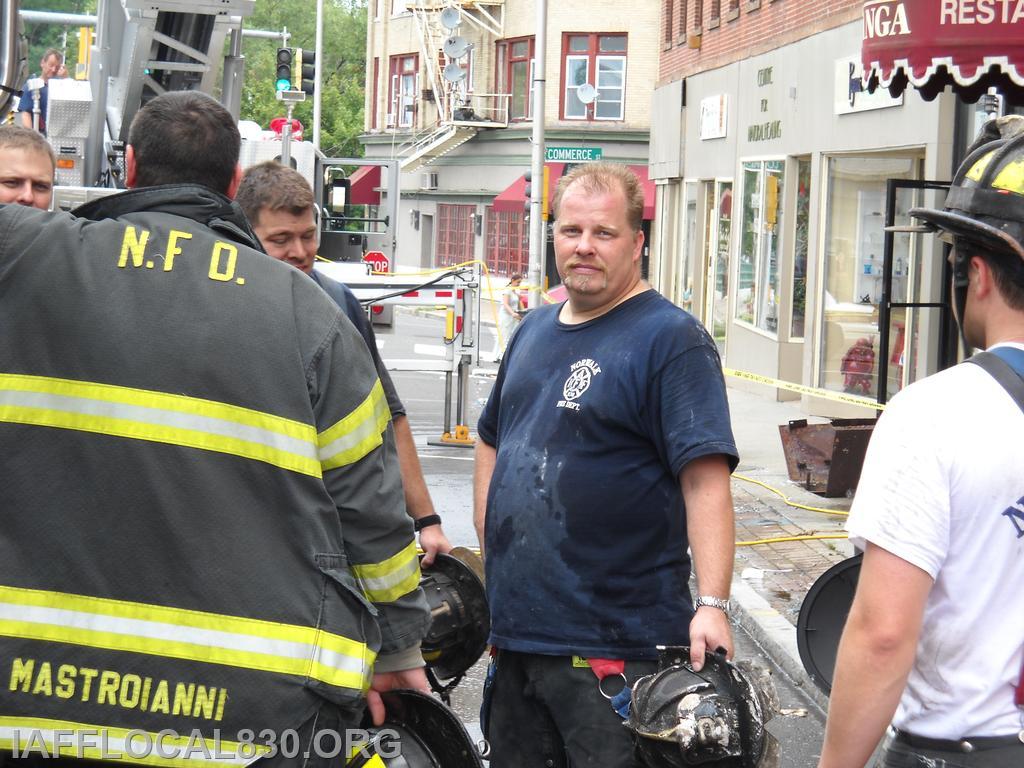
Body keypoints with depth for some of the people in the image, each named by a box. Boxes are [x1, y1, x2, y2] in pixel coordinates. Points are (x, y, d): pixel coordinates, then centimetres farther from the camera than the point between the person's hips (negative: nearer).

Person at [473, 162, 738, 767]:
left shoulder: (672, 338, -10)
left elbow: (706, 479, -18)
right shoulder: (535, 330, 14)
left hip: (615, 646, -7)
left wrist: (712, 605, -27)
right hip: (515, 628, 8)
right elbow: (493, 441, 26)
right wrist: (490, 555, 17)